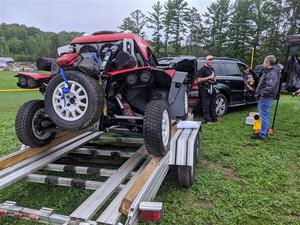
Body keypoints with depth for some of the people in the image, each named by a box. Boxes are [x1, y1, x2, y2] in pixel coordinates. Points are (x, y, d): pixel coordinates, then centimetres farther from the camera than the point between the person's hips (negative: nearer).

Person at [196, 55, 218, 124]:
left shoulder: (212, 69, 20)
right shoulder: (202, 69, -6)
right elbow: (199, 80, -16)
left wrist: (214, 79, 12)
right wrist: (209, 77, -16)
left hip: (212, 89, 8)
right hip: (205, 90, -8)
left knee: (213, 105, 11)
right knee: (206, 106, -7)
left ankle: (214, 119, 18)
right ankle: (208, 120, -3)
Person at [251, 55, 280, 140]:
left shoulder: (271, 74, -18)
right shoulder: (267, 72, 15)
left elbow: (270, 87, -28)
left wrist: (261, 94, -21)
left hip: (265, 98, -11)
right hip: (265, 98, 11)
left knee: (264, 116, -5)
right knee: (266, 116, 17)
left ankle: (262, 135, 2)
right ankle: (264, 132, 27)